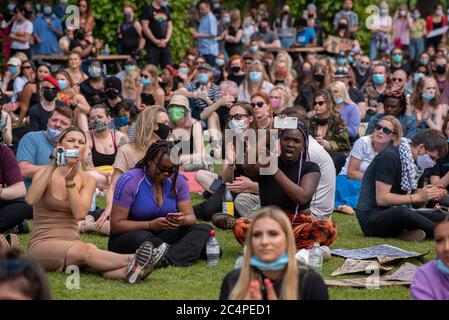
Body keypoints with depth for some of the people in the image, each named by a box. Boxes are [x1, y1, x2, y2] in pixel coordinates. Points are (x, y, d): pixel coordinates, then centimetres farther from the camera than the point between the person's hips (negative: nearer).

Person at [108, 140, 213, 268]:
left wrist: (183, 221, -26)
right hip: (128, 236, -5)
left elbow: (191, 217, 0)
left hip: (163, 236, 5)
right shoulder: (129, 181, -14)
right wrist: (150, 225, -27)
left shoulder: (177, 180, 0)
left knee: (204, 229, -15)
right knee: (141, 238, -40)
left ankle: (166, 260, -37)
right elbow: (116, 224, -16)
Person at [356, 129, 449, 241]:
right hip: (371, 218, -8)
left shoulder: (418, 165, 10)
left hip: (397, 215, 8)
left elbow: (416, 204, 15)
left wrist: (427, 195, -7)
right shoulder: (389, 157, -15)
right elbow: (381, 199, -22)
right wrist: (417, 196, -21)